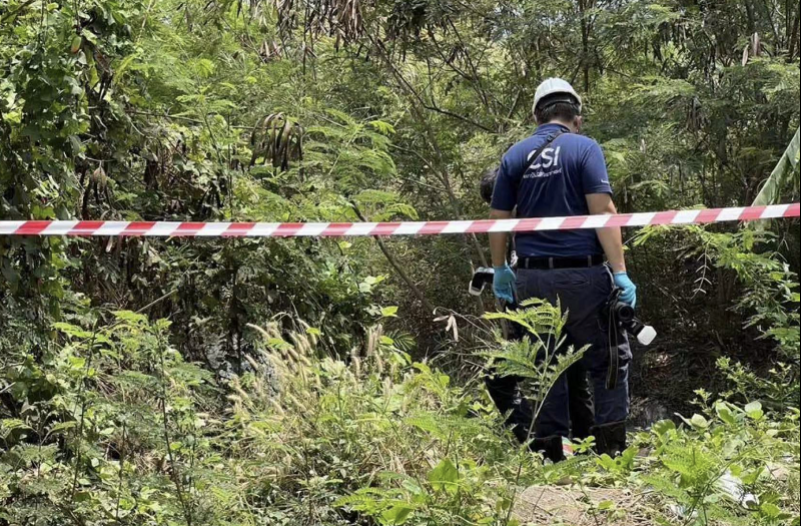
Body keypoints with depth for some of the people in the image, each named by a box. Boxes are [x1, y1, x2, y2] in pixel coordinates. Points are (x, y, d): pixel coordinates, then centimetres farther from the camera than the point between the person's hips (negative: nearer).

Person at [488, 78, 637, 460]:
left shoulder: (515, 155, 8)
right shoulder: (584, 149, -4)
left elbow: (498, 219, 10)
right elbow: (602, 211, -13)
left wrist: (500, 270, 22)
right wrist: (620, 272, -14)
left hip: (531, 279, 4)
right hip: (581, 275, -4)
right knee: (610, 358, 7)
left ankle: (549, 449, 14)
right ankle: (611, 448, 4)